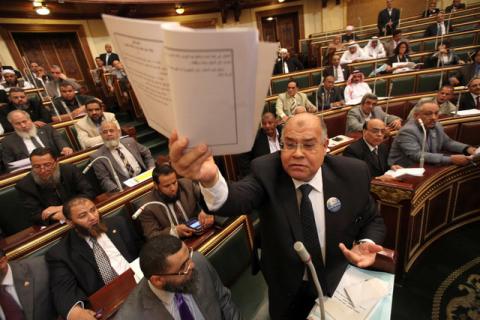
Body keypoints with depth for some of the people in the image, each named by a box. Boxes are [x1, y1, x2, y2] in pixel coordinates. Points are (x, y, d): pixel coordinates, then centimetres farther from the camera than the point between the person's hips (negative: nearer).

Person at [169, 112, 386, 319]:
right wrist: (210, 178, -65)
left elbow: (372, 221, -3)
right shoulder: (266, 171, -23)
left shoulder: (352, 173, -18)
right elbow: (237, 199, -43)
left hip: (338, 283, 2)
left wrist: (367, 243, -25)